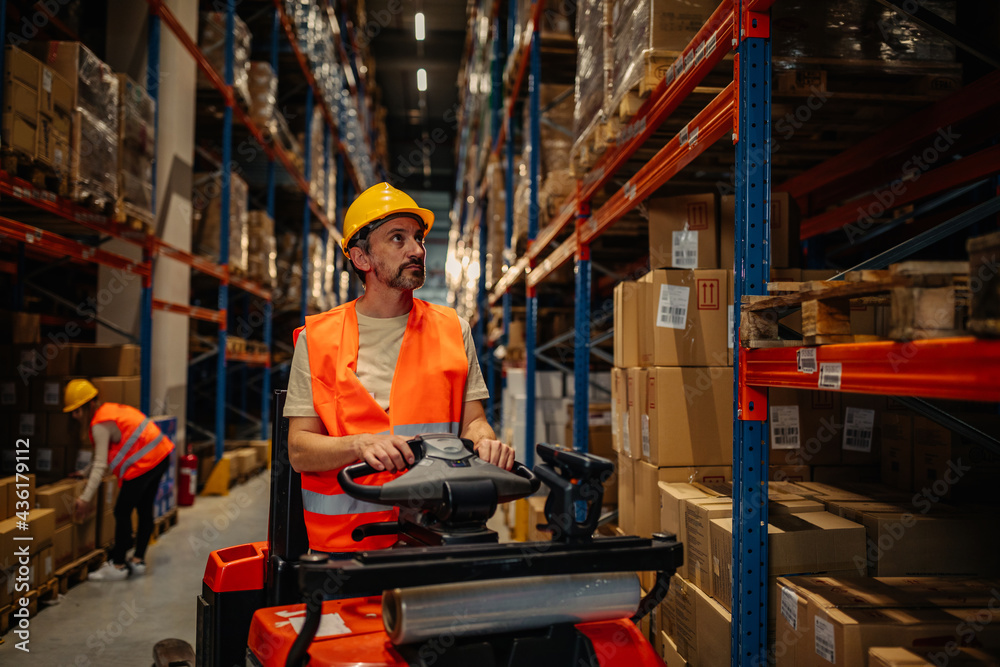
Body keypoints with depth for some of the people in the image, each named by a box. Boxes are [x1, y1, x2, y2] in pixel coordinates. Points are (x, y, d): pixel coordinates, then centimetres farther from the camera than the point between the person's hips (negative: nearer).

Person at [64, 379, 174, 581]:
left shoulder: (100, 425, -13)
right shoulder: (110, 409, 15)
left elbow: (100, 464, -17)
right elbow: (102, 456, 26)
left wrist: (86, 497, -16)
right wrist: (84, 473, 31)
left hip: (143, 464, -10)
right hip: (161, 455, 10)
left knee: (122, 512, 0)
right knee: (145, 509, 17)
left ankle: (118, 566, 8)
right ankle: (138, 560, 27)